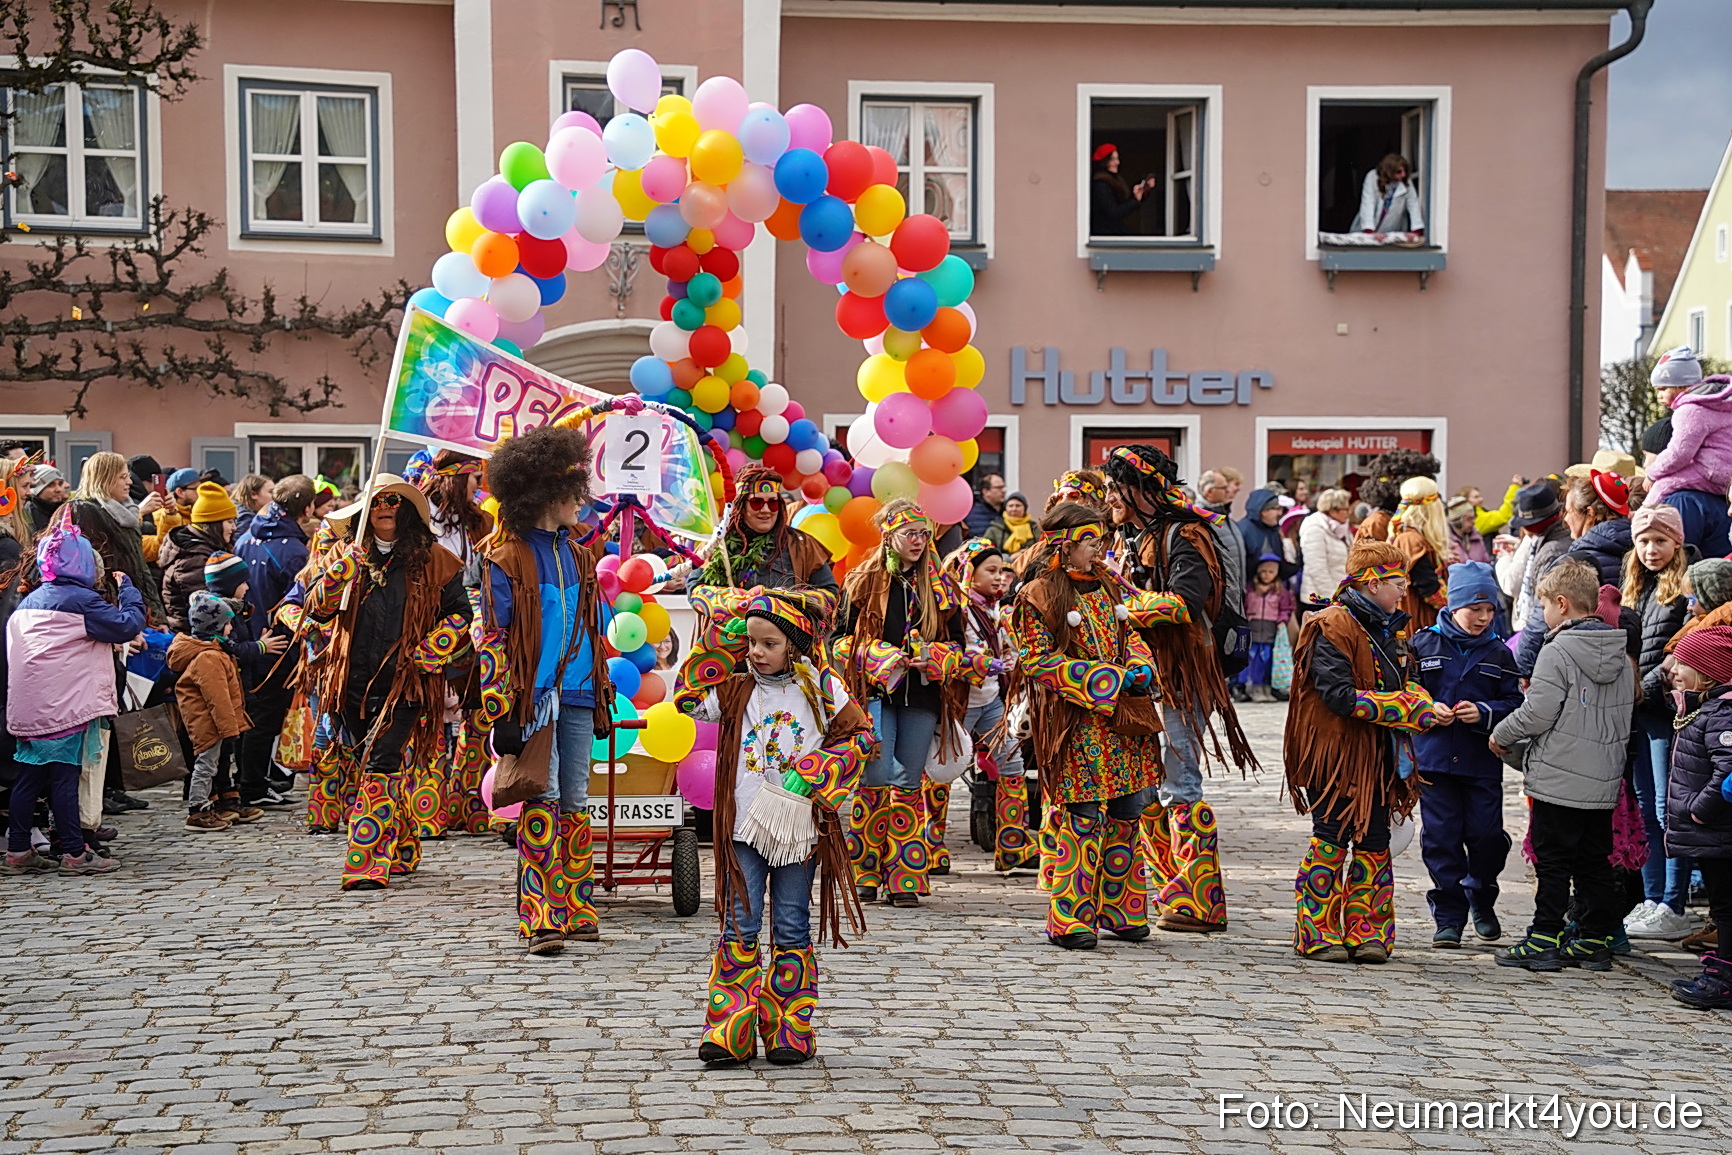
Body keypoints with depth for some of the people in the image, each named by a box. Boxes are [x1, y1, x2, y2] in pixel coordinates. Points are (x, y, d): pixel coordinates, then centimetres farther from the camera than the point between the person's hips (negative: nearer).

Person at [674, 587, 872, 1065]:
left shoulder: (821, 689, 0)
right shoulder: (736, 690, 4)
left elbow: (861, 734, 3)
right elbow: (688, 698, -5)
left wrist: (812, 775, -10)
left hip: (800, 827, -1)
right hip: (744, 825, 1)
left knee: (792, 932, 6)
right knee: (740, 928, 0)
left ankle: (789, 1033, 12)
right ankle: (730, 1032, 4)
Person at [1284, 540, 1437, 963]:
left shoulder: (1383, 628, 16)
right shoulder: (1333, 628, -14)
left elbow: (1396, 683, 24)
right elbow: (1340, 696, -22)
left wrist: (1419, 699, 3)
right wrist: (1407, 708, -21)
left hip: (1375, 758, 8)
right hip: (1335, 753, -8)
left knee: (1374, 842, 8)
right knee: (1331, 841, -4)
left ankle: (1367, 932, 14)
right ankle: (1317, 935, 5)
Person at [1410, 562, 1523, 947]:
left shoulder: (1499, 653, 6)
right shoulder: (1423, 644, 2)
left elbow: (1514, 704, 3)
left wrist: (1484, 713, -14)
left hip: (1482, 763, 1)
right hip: (1433, 760, -1)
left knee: (1486, 836, 1)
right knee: (1440, 839, 0)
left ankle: (1482, 902, 27)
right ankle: (1449, 916, 10)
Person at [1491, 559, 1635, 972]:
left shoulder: (1558, 652, -15)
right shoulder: (1622, 657, 8)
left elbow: (1536, 715, -17)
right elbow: (1623, 719, 14)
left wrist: (1501, 736, 0)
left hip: (1559, 779, -7)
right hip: (1604, 782, 7)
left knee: (1553, 861, 0)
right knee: (1595, 861, 12)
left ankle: (1544, 940, 2)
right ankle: (1596, 941, 16)